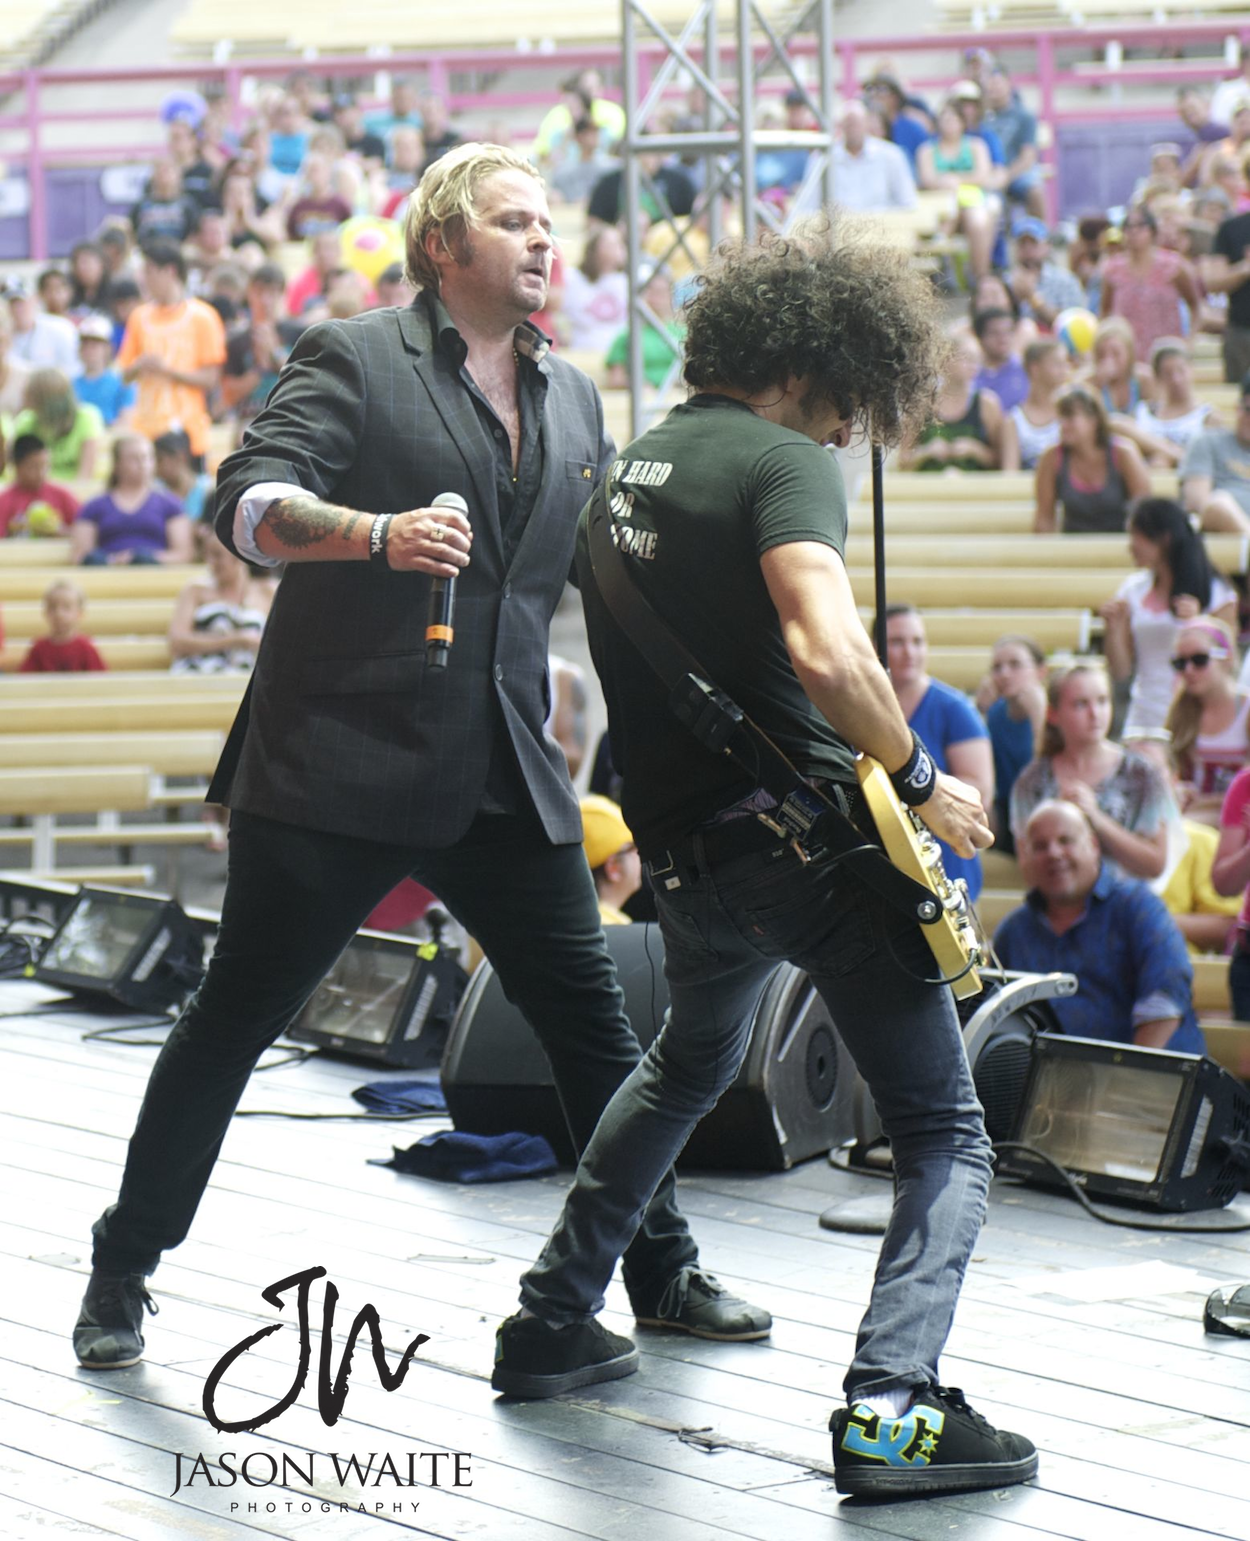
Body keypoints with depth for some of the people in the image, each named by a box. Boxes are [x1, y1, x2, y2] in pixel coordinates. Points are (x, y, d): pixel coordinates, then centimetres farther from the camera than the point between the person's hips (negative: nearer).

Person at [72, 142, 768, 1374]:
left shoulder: (573, 400, 16)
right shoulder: (354, 360, -4)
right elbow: (247, 502, -16)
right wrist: (381, 533, -33)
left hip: (503, 773, 5)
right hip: (339, 760, -5)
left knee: (590, 1020, 6)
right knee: (236, 1017, 2)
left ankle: (662, 1272, 18)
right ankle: (122, 1270, 15)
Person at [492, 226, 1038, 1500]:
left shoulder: (626, 471, 15)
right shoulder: (783, 463, -12)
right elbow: (826, 650, -29)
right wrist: (919, 783, -16)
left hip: (687, 854, 8)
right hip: (810, 832, -8)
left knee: (687, 1067, 35)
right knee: (946, 1134, -1)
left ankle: (552, 1323, 36)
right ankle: (890, 1406, -18)